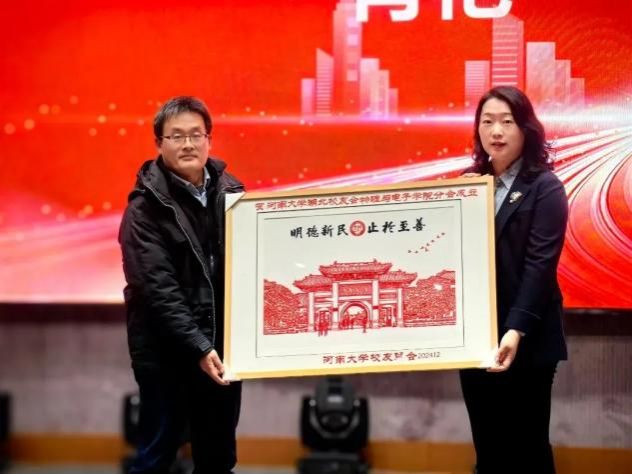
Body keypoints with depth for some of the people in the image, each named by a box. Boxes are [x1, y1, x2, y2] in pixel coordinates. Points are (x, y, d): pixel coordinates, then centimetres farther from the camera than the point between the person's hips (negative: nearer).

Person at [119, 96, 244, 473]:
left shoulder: (230, 192, 4)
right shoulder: (146, 207, -10)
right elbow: (156, 288, -17)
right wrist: (197, 346, -23)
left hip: (223, 344, 5)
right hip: (167, 351, -5)